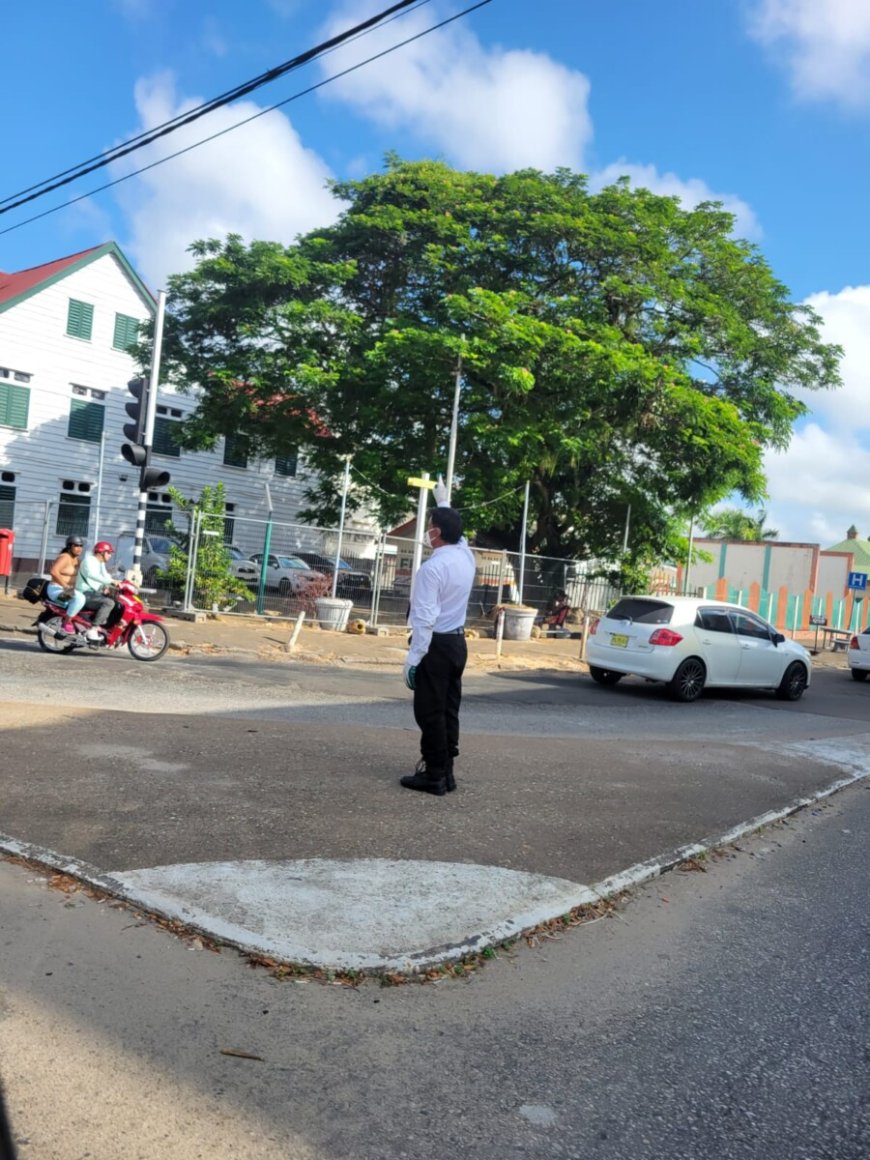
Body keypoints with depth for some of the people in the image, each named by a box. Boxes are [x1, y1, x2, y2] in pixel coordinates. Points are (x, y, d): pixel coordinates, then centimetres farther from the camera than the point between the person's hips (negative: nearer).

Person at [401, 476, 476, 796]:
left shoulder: (432, 568, -18)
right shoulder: (466, 556, 4)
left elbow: (425, 619, -21)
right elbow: (455, 529, 29)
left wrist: (413, 659, -18)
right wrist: (443, 500, 42)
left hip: (436, 645, -8)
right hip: (457, 643, 8)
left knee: (430, 713, -2)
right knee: (448, 711, 12)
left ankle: (434, 776, 2)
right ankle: (445, 772, 18)